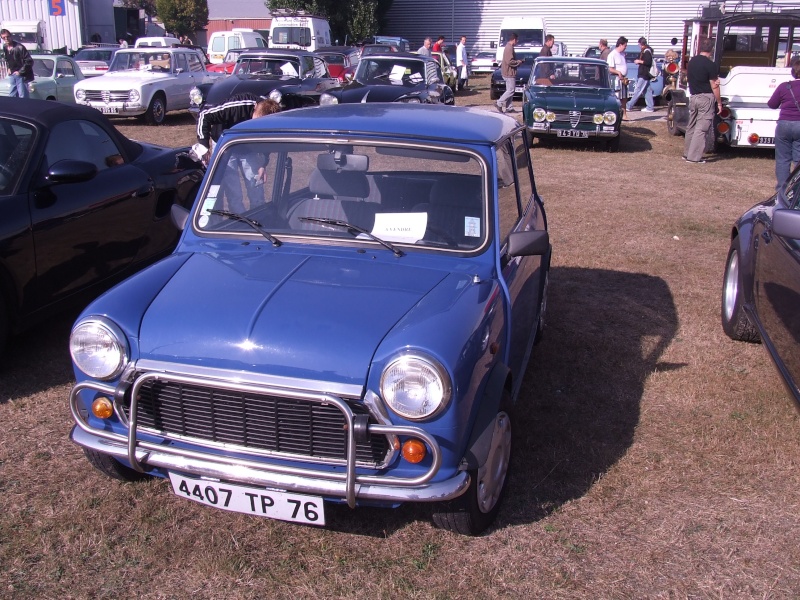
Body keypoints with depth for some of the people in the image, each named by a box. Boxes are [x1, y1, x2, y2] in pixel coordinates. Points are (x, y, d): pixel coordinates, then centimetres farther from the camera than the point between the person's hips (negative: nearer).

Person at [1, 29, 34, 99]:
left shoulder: (19, 47, -17)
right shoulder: (5, 47, 5)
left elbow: (29, 61, -19)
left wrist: (20, 72, -16)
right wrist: (9, 68, 11)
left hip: (21, 75, -8)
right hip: (12, 75, 8)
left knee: (23, 96, -7)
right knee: (12, 95, 12)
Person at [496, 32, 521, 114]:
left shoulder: (508, 47, 15)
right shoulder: (509, 48, -18)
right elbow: (510, 61, -25)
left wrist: (517, 61, 13)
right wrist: (518, 62, -11)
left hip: (509, 73, 11)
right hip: (509, 73, -11)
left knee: (509, 90, 11)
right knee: (510, 90, -7)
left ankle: (508, 107, 12)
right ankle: (499, 103, -6)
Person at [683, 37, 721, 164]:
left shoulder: (692, 61, 7)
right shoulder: (710, 65, -14)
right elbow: (714, 86, -13)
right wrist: (719, 102, -5)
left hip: (693, 97, 7)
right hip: (706, 98, -7)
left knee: (691, 126, 16)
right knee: (702, 128, -5)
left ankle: (687, 154, 22)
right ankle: (694, 157, -7)